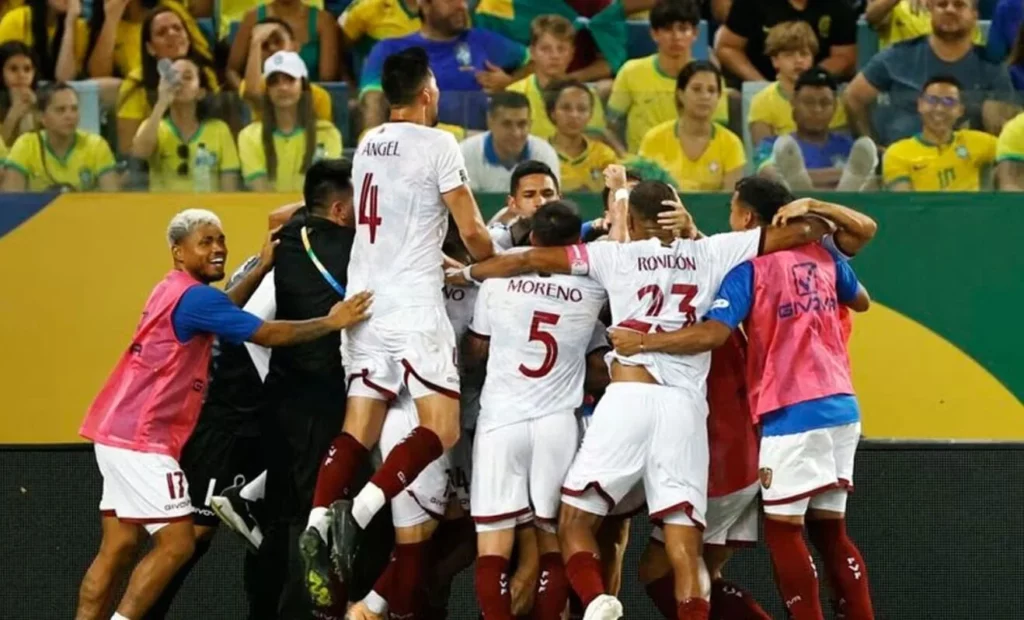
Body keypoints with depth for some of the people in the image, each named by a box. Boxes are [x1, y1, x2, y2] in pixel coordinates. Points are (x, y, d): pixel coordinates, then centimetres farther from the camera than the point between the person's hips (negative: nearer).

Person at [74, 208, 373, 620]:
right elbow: (267, 334, -13)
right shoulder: (192, 295, -14)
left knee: (118, 547, 8)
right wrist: (331, 322, -7)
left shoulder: (173, 292, 15)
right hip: (141, 440, -10)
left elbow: (221, 311, 35)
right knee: (176, 543, -8)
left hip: (119, 434, 10)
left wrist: (262, 268, 30)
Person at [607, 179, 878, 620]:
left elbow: (713, 333, -19)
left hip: (792, 411, -7)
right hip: (841, 405, 7)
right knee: (829, 530, 12)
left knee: (783, 529, -3)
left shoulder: (750, 266, -7)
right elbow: (860, 300, 29)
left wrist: (642, 342, -11)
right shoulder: (823, 256, 12)